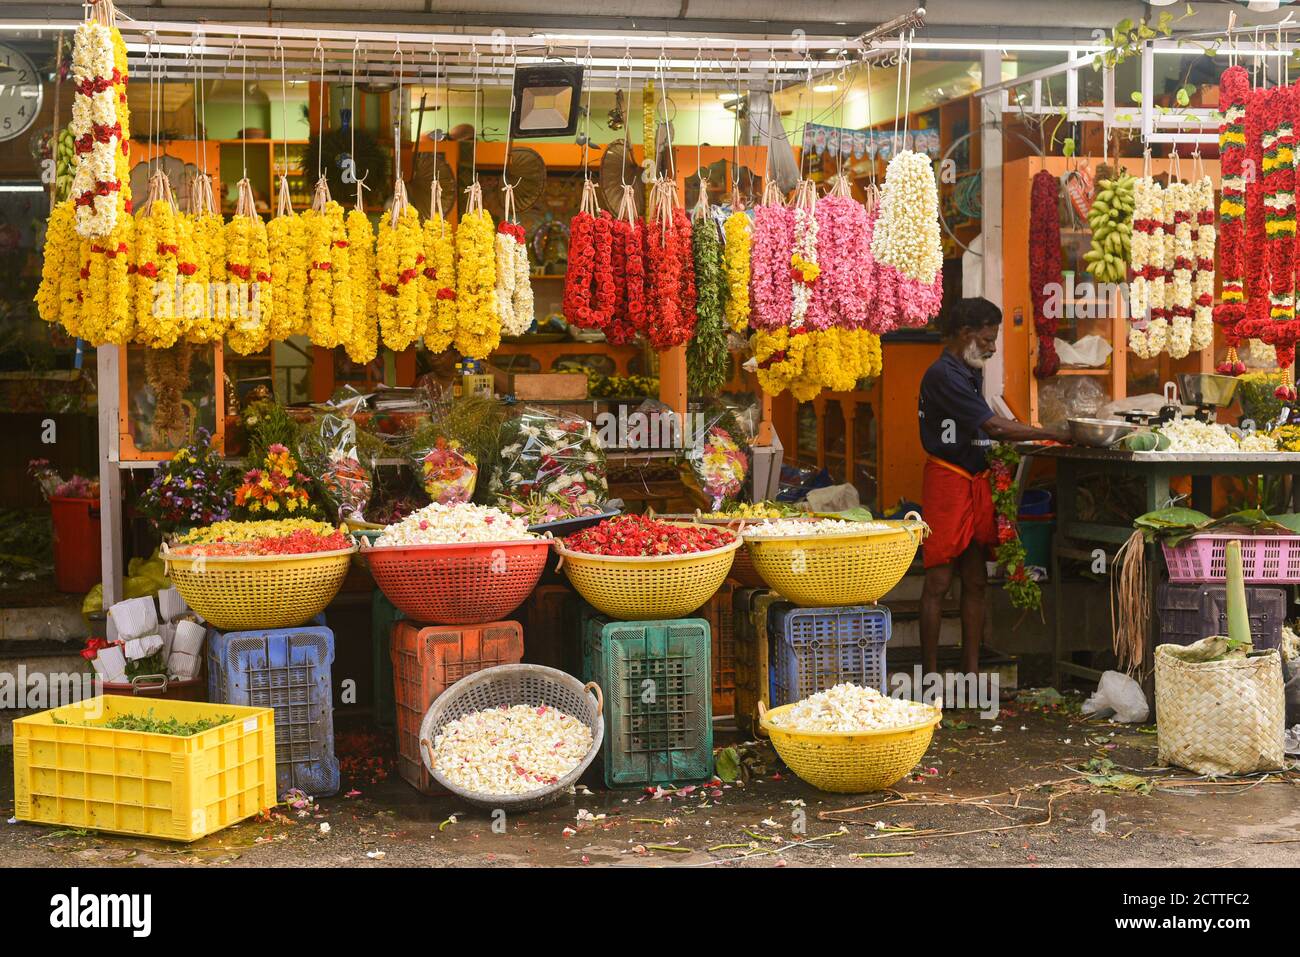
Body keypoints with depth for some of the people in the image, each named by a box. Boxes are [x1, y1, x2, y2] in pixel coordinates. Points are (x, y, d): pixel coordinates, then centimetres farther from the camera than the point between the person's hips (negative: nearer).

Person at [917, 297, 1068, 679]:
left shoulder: (972, 373, 16)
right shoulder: (942, 375, -15)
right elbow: (994, 426, -20)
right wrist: (1055, 435, -15)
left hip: (976, 482, 9)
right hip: (948, 480, -9)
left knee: (975, 581, 9)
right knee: (938, 582, -4)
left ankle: (971, 672, 15)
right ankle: (930, 676, 1)